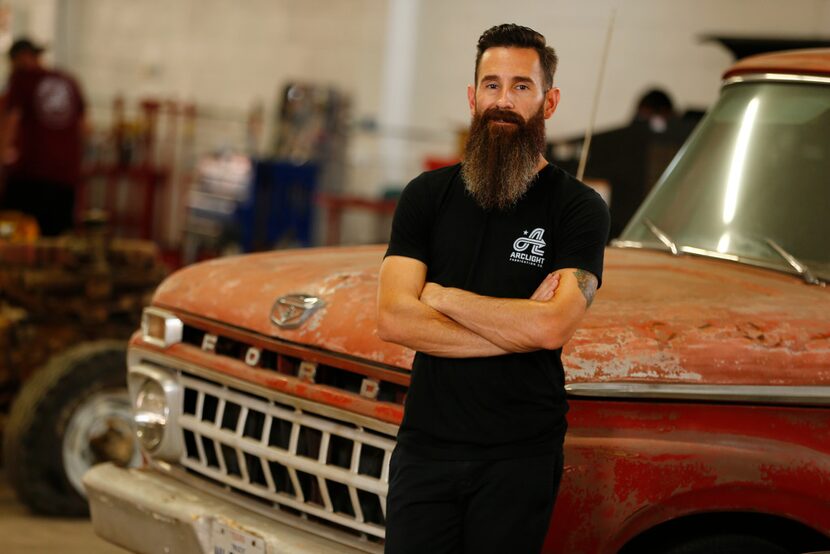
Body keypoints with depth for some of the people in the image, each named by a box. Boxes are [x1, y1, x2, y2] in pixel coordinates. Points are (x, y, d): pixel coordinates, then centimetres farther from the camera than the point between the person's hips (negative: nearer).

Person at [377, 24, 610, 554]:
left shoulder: (579, 207, -3)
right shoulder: (428, 195, 5)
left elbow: (552, 327, -18)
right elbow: (393, 319, -6)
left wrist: (441, 296, -9)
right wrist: (519, 329, -12)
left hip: (522, 453, -2)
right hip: (427, 444, 2)